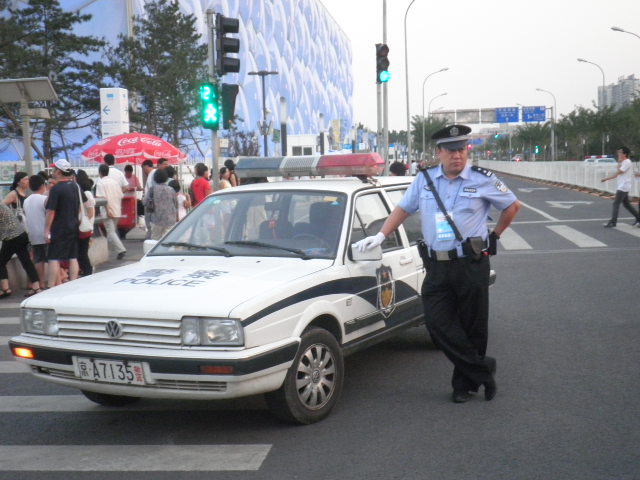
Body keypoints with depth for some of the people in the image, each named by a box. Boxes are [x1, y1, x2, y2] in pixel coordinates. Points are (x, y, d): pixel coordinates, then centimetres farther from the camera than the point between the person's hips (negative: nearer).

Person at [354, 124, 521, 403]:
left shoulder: (482, 180, 1)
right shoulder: (424, 180, 10)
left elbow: (512, 206, 13)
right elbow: (403, 209, 17)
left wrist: (495, 235, 11)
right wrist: (380, 236, 8)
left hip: (472, 265, -3)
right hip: (436, 266, 3)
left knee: (472, 326, 2)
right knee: (437, 321, -8)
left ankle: (465, 383, 17)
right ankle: (482, 370, 3)